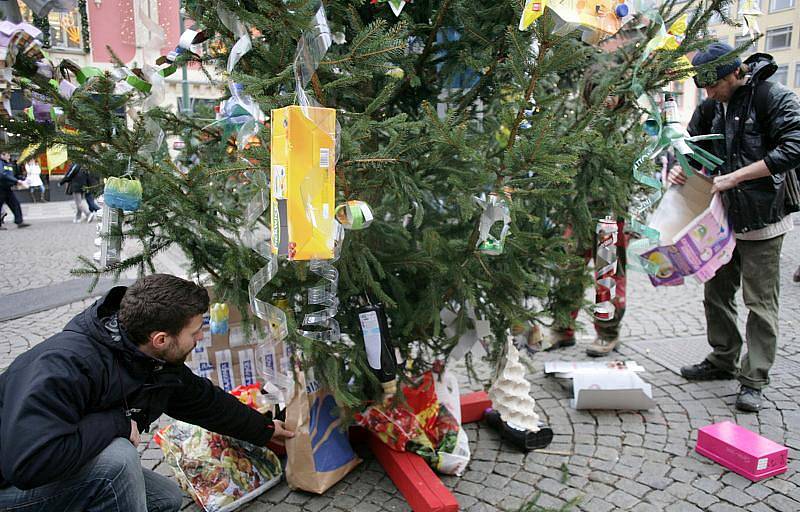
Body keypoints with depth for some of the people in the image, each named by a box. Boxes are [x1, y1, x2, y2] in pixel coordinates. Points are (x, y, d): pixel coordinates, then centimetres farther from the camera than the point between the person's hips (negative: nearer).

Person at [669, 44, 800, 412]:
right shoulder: (710, 108, 7)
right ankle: (722, 361, 30)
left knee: (760, 301, 0)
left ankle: (753, 380, 9)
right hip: (723, 217, 7)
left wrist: (736, 176, -24)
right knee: (717, 293, 14)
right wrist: (680, 167, -7)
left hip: (761, 219, -7)